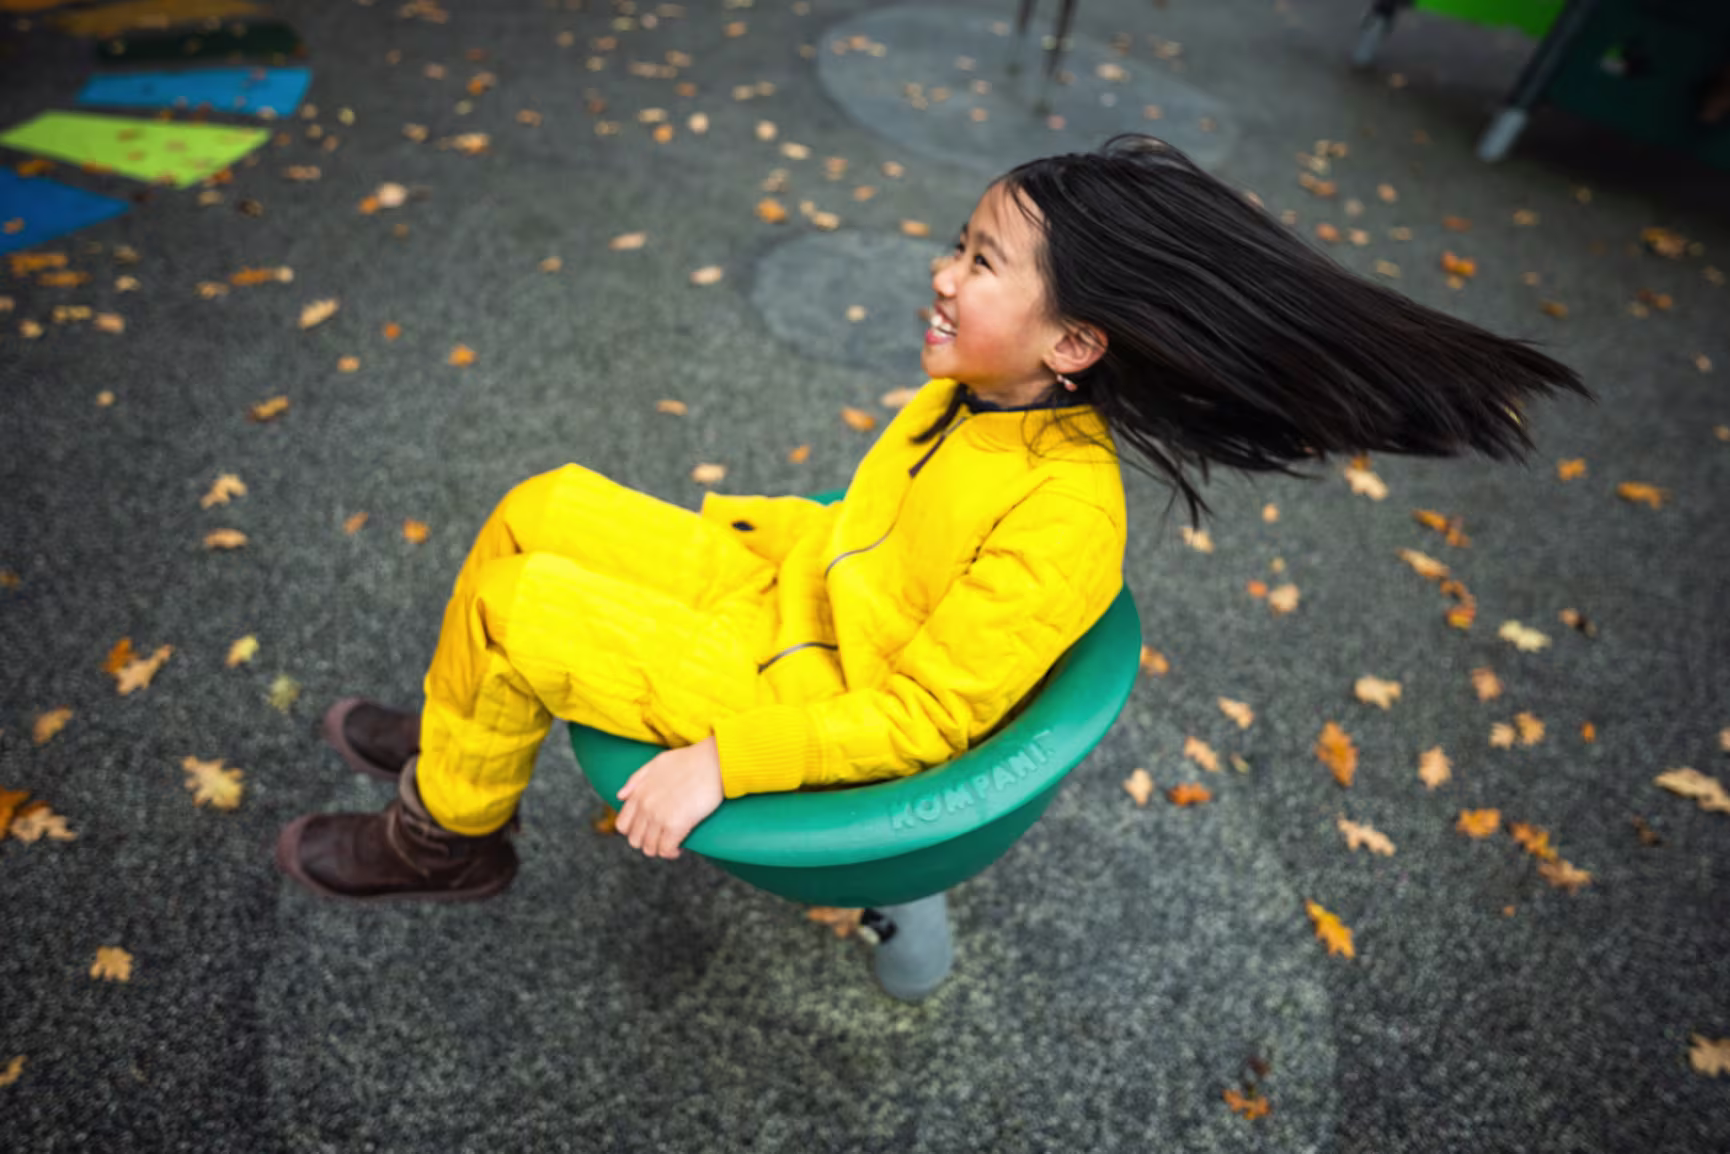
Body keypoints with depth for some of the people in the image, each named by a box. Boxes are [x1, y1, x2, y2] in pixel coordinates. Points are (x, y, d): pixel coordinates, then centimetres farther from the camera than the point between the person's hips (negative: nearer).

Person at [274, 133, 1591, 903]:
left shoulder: (1060, 517, -28)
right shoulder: (977, 390, -4)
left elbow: (916, 720, -26)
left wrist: (720, 759, -26)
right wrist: (774, 531, 14)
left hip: (801, 691, -8)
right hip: (785, 582, 8)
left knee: (510, 605, -13)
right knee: (540, 507, 7)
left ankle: (452, 834, 17)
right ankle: (459, 733, 29)